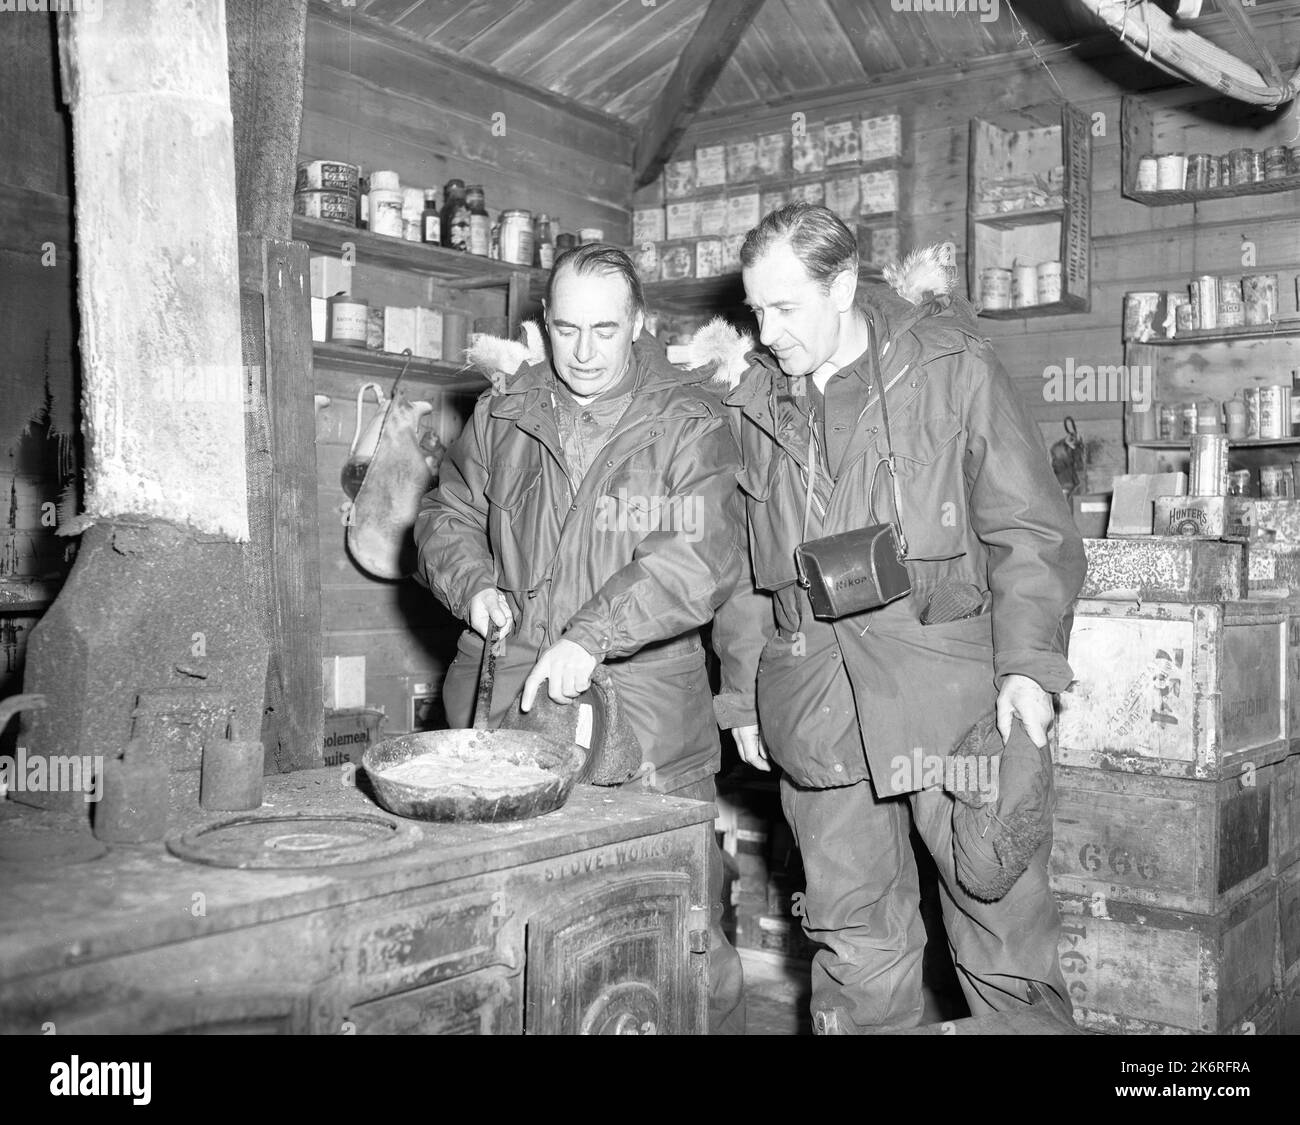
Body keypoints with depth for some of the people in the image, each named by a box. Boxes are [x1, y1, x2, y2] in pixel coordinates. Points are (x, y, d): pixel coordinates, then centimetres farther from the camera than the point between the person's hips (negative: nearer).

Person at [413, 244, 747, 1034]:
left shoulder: (691, 422, -4)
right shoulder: (501, 414, 10)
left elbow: (705, 555, -16)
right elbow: (448, 516, 21)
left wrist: (593, 638, -24)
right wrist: (473, 585, 0)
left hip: (642, 698, -3)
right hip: (507, 691, 4)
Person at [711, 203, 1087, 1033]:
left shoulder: (953, 369, 0)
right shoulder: (754, 403, 11)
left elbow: (1031, 530, -1)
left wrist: (1030, 663, -13)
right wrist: (744, 696, 15)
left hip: (953, 692, -3)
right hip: (816, 709, 4)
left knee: (1005, 939, 2)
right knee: (855, 945, 11)